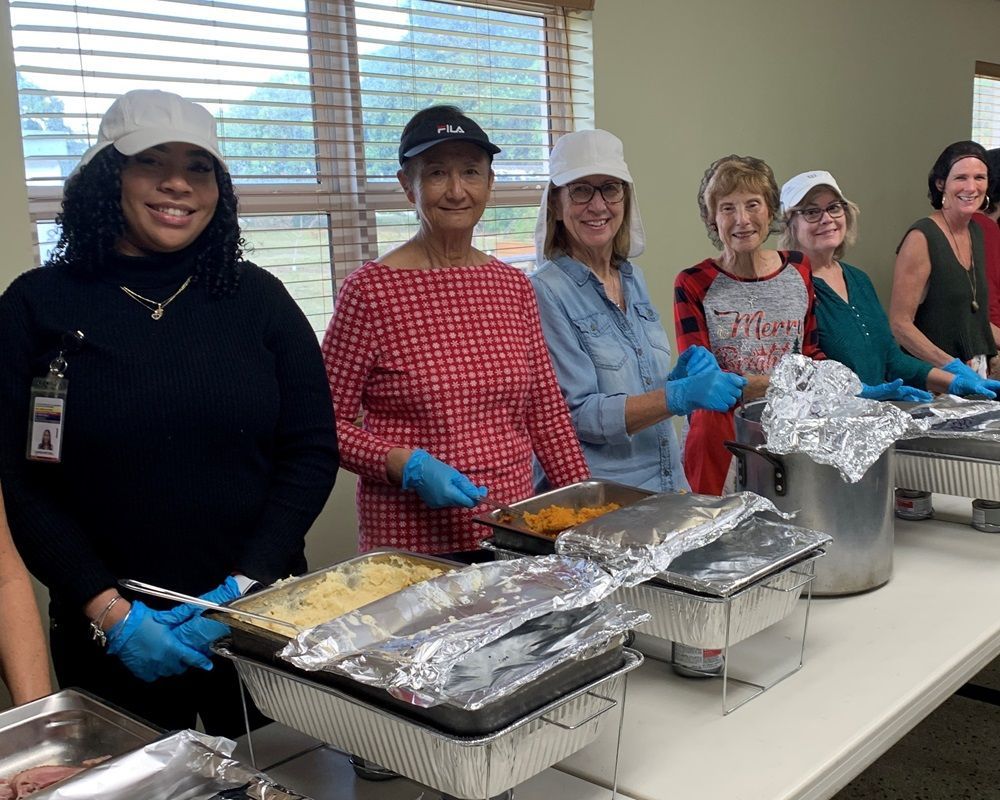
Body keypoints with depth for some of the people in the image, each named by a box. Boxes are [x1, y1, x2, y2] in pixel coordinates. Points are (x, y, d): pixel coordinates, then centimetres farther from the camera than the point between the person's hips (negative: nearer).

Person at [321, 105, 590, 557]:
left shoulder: (514, 287, 6)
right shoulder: (370, 290, -10)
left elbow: (546, 412, 9)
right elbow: (328, 422, -7)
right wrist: (408, 466, -20)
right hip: (411, 544, -4)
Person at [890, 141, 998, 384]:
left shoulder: (976, 232, 10)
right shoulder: (921, 237, -13)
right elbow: (899, 324, -17)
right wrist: (953, 367, -23)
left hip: (976, 371, 7)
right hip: (933, 375, -7)